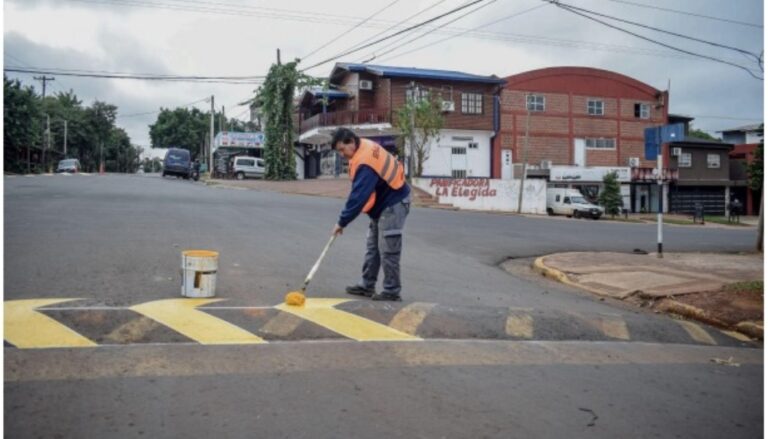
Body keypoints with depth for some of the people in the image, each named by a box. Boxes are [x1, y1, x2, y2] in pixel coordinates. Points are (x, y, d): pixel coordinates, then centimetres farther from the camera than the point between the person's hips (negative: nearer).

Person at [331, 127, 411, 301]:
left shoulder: (365, 161, -28)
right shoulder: (365, 147, 2)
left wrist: (342, 222, -24)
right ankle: (367, 285, 20)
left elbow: (358, 196, -30)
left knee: (387, 250, -6)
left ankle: (391, 291, 3)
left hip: (393, 203, -10)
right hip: (382, 202, 10)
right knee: (372, 247, 13)